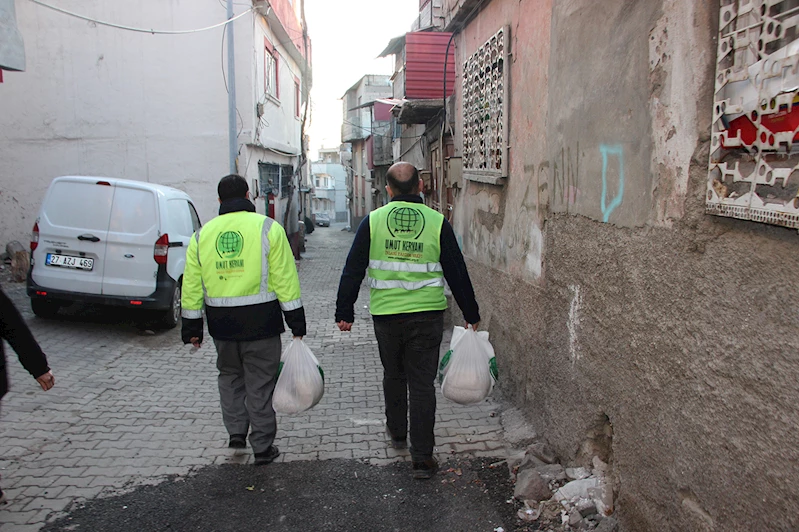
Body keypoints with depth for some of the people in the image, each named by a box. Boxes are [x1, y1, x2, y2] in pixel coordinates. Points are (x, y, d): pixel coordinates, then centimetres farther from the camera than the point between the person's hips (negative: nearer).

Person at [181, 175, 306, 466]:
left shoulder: (202, 234, 6)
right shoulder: (267, 228, -4)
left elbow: (192, 286, 6)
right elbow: (284, 278, -7)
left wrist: (192, 327, 14)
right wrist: (296, 321, -3)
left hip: (222, 323, 3)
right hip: (261, 321, -3)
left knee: (230, 377, 24)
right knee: (260, 384, 6)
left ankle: (236, 431, 21)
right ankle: (263, 447, 14)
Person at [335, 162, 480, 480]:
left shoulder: (373, 221, -1)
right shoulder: (437, 222, -2)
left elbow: (353, 271, 1)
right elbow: (457, 272, 2)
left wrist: (344, 312, 9)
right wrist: (471, 314, 12)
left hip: (386, 314, 1)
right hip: (427, 314, -1)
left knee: (393, 375, 22)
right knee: (423, 384, 4)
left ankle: (397, 433, 40)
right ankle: (422, 458, 7)